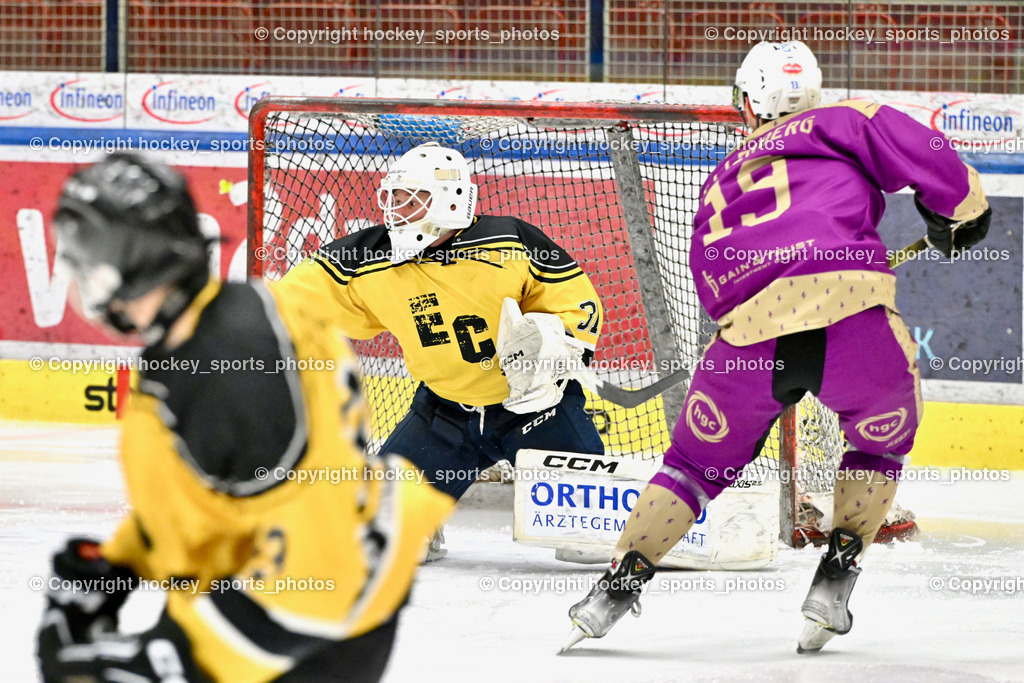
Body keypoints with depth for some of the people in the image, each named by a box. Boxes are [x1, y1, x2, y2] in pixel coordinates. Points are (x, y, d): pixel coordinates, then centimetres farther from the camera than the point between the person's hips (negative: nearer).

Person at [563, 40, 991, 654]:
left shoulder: (722, 179, 32)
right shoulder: (842, 121, 20)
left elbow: (709, 278, 30)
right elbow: (928, 156, 7)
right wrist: (960, 214, 24)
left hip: (749, 330, 2)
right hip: (853, 309, -2)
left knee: (699, 460, 22)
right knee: (884, 438, 25)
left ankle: (622, 582, 16)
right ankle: (835, 577, 14)